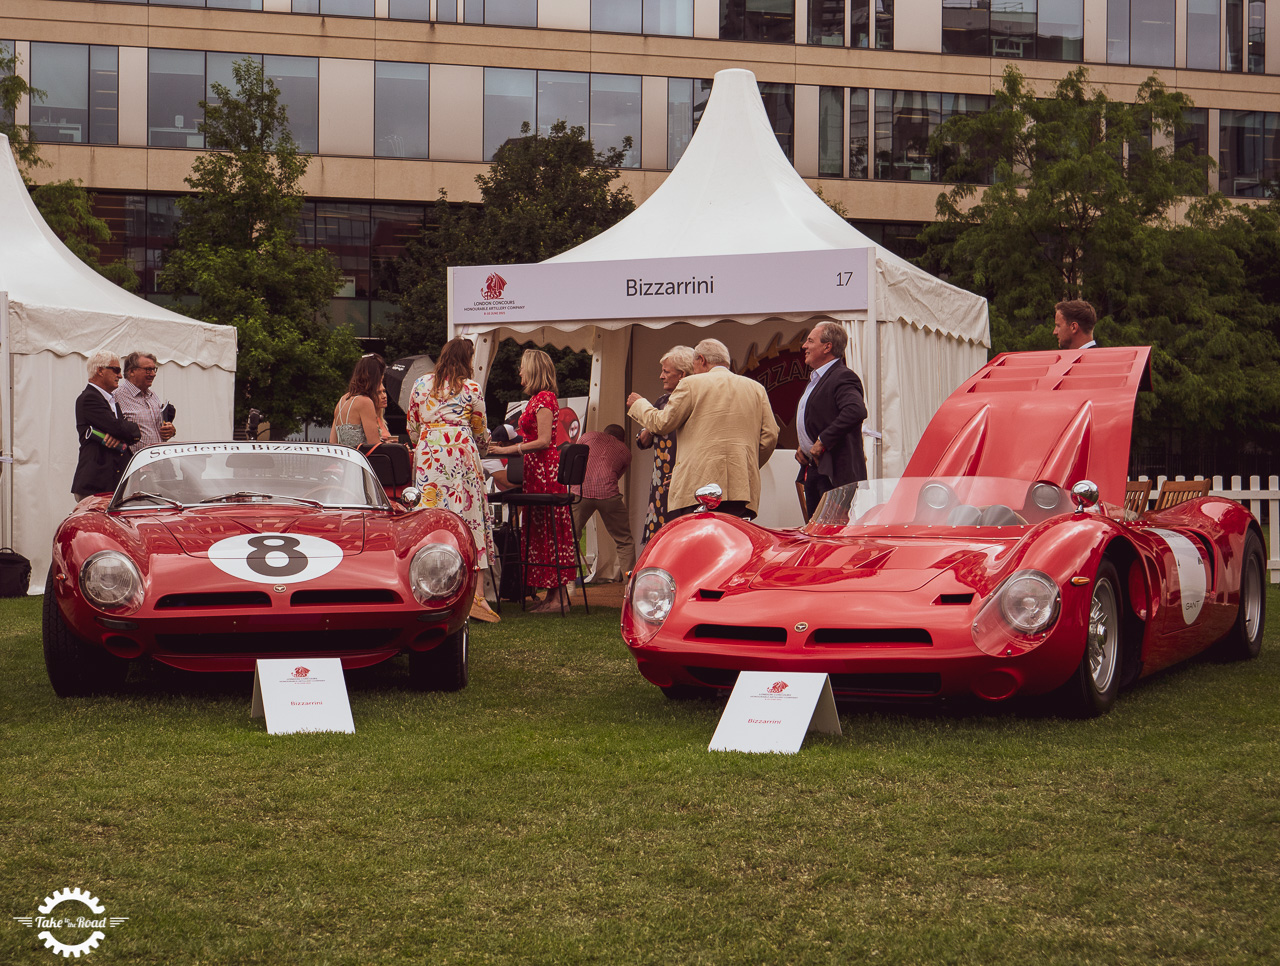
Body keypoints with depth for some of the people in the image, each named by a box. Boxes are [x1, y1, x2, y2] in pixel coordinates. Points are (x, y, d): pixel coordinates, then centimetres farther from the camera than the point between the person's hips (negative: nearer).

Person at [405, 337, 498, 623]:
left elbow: (411, 427, 16)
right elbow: (481, 433, 12)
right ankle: (473, 594, -9)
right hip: (461, 454, -3)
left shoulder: (421, 385, 10)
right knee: (467, 514, -3)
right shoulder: (472, 388, 3)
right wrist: (482, 445, 34)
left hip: (427, 454, 3)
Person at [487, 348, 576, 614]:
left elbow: (544, 441, -19)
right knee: (539, 531, 9)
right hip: (537, 471, 10)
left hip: (546, 470, -10)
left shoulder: (544, 398, -12)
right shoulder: (538, 398, 18)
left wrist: (510, 449, -17)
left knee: (550, 532, -8)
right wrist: (506, 448, 18)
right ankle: (554, 596, 10)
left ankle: (559, 597, -7)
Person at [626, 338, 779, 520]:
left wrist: (638, 404, 24)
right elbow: (770, 436, 11)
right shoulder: (756, 389, 16)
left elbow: (661, 423, 6)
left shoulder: (692, 384, 4)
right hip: (743, 489, 4)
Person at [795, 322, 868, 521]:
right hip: (813, 470, 10)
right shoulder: (815, 379, 21)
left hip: (836, 473, -10)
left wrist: (823, 441, -25)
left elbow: (856, 411, -31)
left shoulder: (843, 377, -13)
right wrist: (801, 447, 12)